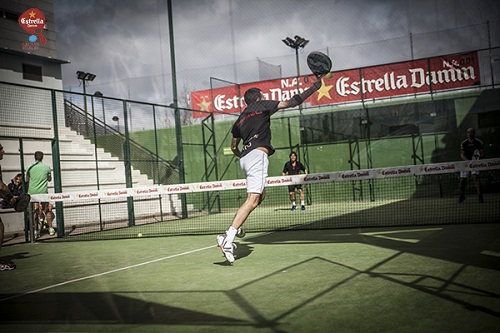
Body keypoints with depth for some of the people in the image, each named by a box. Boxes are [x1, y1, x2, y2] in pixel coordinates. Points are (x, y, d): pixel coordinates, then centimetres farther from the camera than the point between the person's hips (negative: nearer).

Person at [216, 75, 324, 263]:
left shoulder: (240, 120, 26)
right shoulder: (262, 106, 9)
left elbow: (233, 147, 33)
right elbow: (292, 102, 6)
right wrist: (314, 87, 14)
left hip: (245, 158, 8)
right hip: (258, 154, -8)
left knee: (260, 195, 23)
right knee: (252, 200, -16)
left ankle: (234, 227, 10)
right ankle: (227, 239, -28)